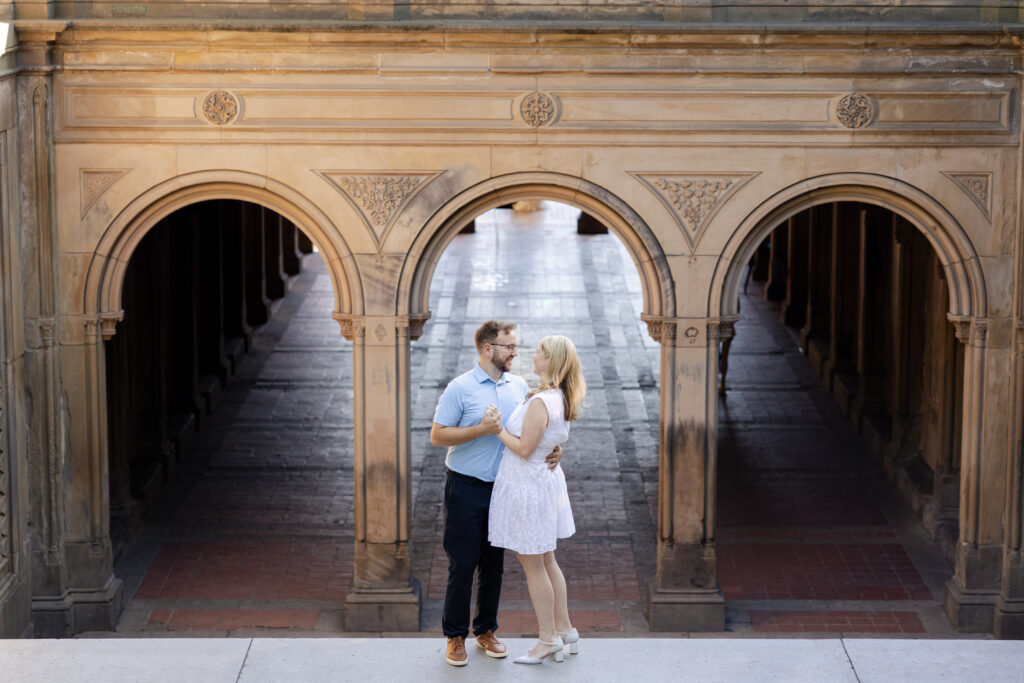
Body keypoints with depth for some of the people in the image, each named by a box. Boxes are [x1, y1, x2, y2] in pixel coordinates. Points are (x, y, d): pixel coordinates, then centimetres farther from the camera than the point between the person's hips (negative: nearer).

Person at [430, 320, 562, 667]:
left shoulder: (520, 386, 7)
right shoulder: (460, 388, -9)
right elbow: (437, 435, -12)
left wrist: (552, 451, -5)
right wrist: (482, 429, -21)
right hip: (466, 487, -5)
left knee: (494, 563, 10)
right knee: (463, 564, -2)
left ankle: (486, 631, 22)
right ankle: (455, 637, 9)